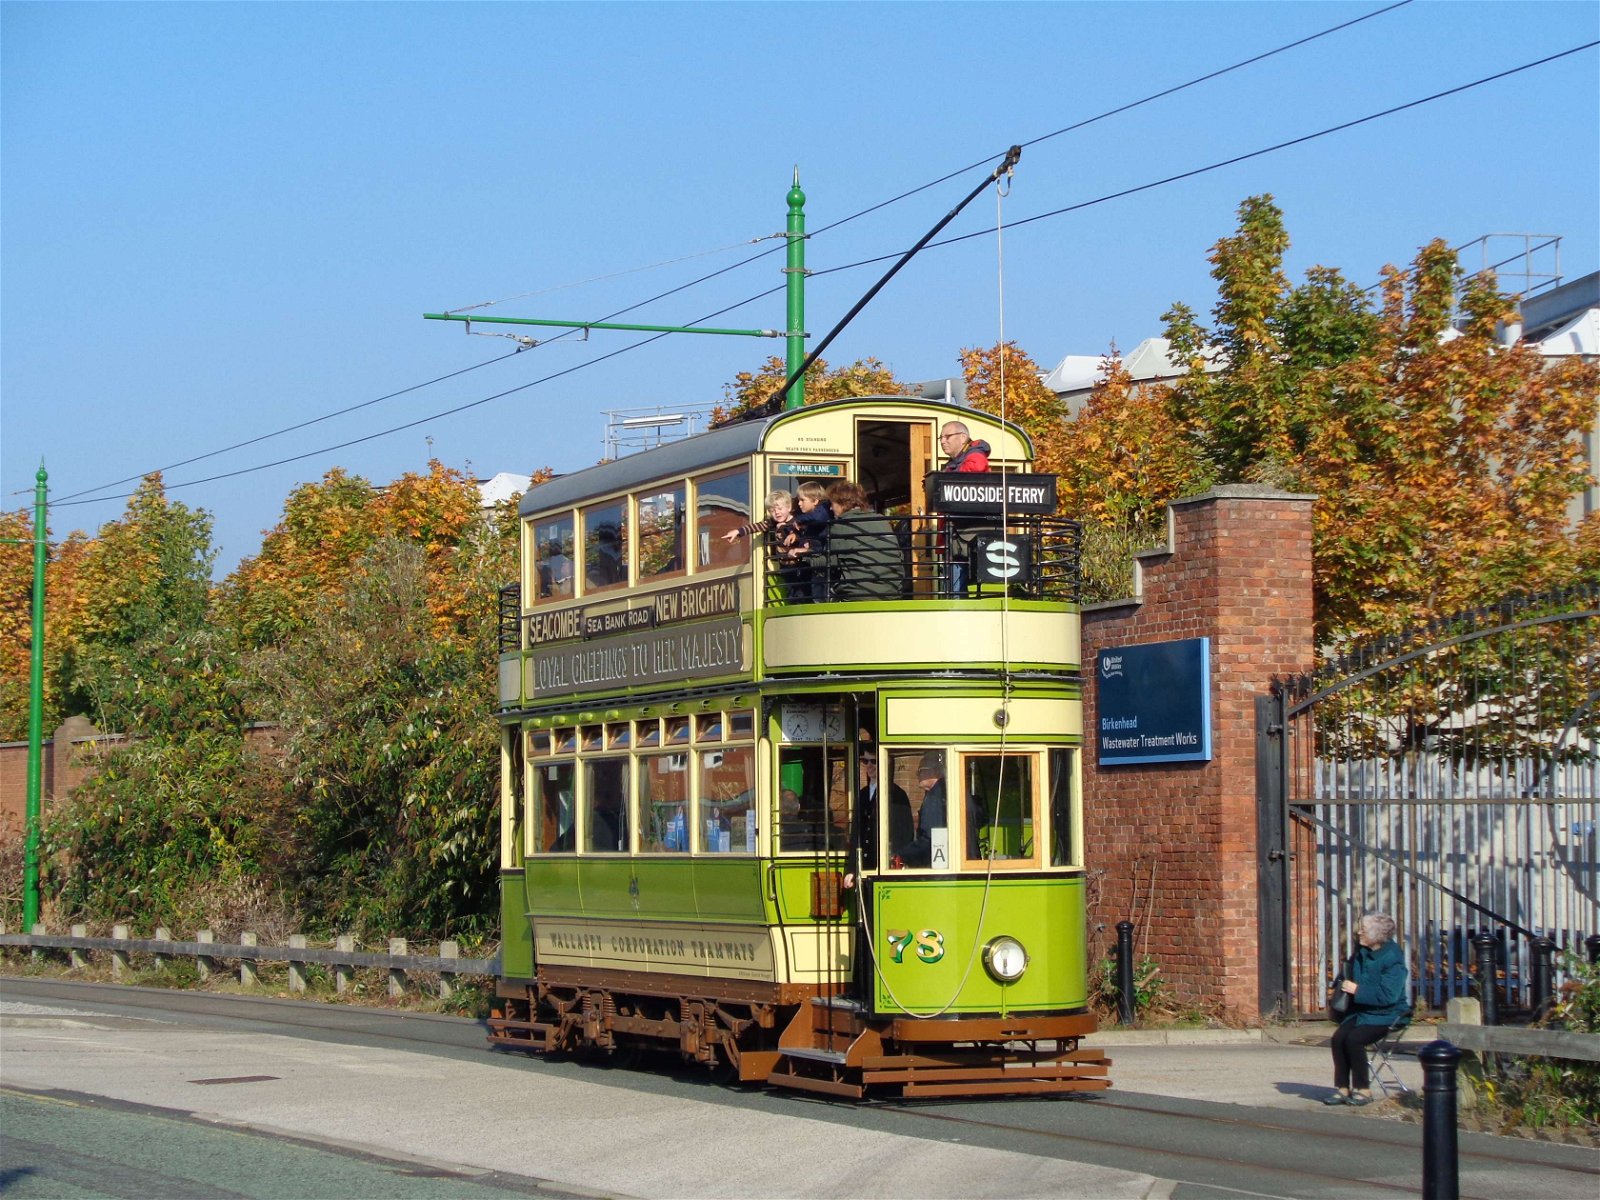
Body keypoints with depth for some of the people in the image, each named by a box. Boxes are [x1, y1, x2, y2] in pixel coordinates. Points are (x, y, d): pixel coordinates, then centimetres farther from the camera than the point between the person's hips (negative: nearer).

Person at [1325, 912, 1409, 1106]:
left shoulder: (1392, 959, -17)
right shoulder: (1361, 952, 9)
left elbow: (1388, 995, -25)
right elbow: (1347, 974, 29)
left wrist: (1357, 990, -22)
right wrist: (1344, 983, 5)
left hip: (1385, 1015, -7)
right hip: (1361, 1011, 7)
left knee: (1354, 1039, -27)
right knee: (1338, 1037, -17)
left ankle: (1363, 1090, -13)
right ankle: (1342, 1088, -10)